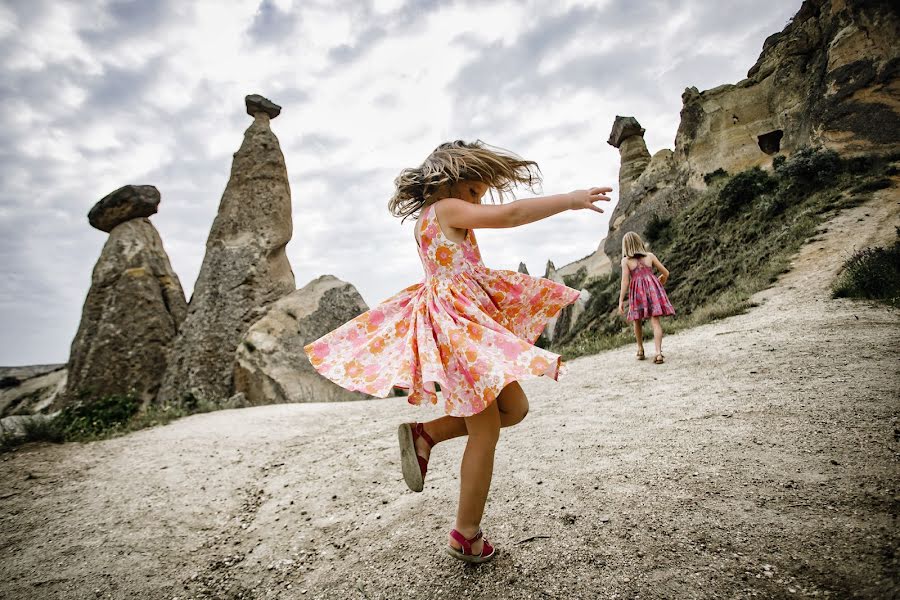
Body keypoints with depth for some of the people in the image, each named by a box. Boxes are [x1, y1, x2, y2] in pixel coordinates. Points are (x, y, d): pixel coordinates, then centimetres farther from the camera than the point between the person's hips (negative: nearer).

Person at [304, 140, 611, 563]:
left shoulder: (429, 218, 20)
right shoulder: (446, 209, -9)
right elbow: (511, 214, -19)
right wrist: (571, 199, -13)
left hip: (472, 321, 10)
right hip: (459, 324, -10)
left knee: (514, 409, 13)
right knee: (486, 431, 0)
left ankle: (424, 434, 15)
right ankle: (467, 537, 15)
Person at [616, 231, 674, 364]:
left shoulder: (625, 260, 3)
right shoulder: (650, 256, 11)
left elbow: (625, 280, -6)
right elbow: (665, 273, 13)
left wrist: (621, 300, -6)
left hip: (637, 291, -1)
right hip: (652, 287, 1)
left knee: (637, 320, 17)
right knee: (655, 321, -5)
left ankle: (640, 350, 29)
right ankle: (658, 353, -18)